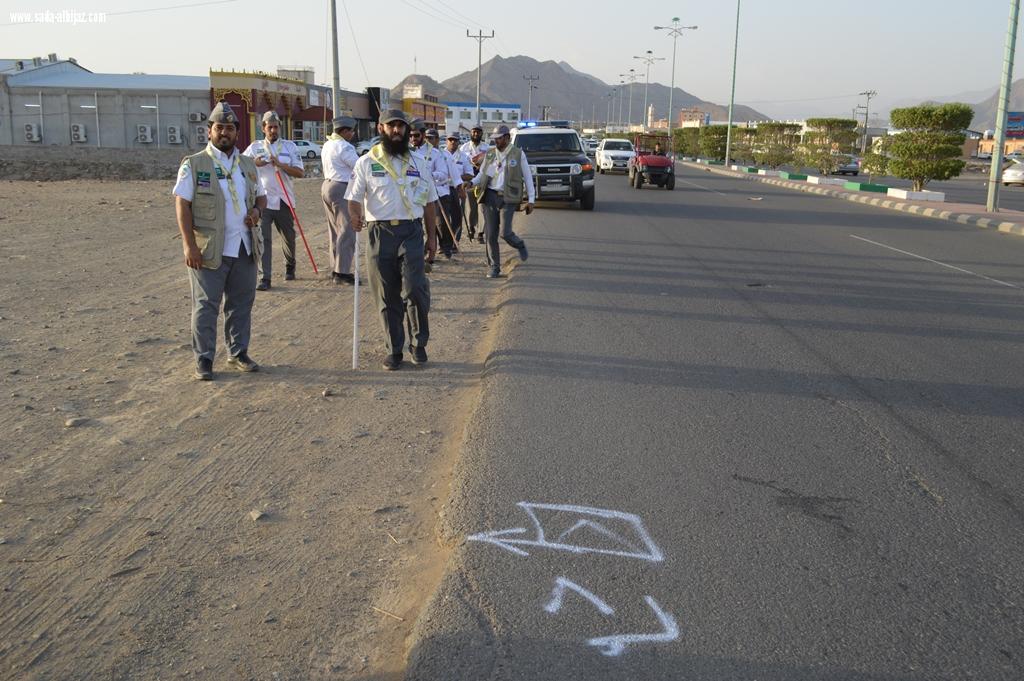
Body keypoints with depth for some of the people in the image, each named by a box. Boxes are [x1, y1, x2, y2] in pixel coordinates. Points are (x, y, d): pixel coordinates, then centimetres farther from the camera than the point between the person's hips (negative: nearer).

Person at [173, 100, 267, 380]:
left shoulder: (247, 164, 14)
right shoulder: (193, 164, -3)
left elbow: (261, 195, 23)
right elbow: (182, 204, -7)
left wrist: (257, 210, -2)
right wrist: (189, 244, -15)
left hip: (245, 248, 5)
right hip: (209, 249, -5)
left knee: (242, 303, 10)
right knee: (206, 305, 0)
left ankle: (238, 353, 23)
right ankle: (203, 359, 9)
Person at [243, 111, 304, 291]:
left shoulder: (289, 146, 5)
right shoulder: (255, 147, 6)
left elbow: (300, 172, -3)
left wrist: (280, 164, -16)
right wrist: (254, 164, -13)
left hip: (283, 200, 1)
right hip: (262, 200, -1)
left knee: (289, 237, 14)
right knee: (263, 239, -9)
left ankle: (290, 267, 39)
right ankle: (264, 278, -8)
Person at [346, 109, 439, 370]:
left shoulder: (418, 163, 13)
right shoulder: (366, 162, 6)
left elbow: (429, 202, 16)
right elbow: (354, 197, 0)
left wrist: (432, 237, 12)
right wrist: (355, 216, -22)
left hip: (411, 232, 0)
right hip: (380, 233, 0)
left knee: (415, 289, -13)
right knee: (387, 296, 4)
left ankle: (418, 343, 7)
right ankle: (394, 349, 16)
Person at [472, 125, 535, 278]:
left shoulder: (518, 154, 2)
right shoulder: (489, 153, 11)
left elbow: (527, 177, 3)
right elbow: (482, 174, 14)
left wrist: (530, 200, -2)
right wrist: (471, 183, -8)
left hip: (508, 198, -3)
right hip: (490, 196, 4)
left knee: (504, 233, -13)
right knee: (490, 234, 1)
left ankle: (520, 245, 21)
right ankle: (494, 267, 12)